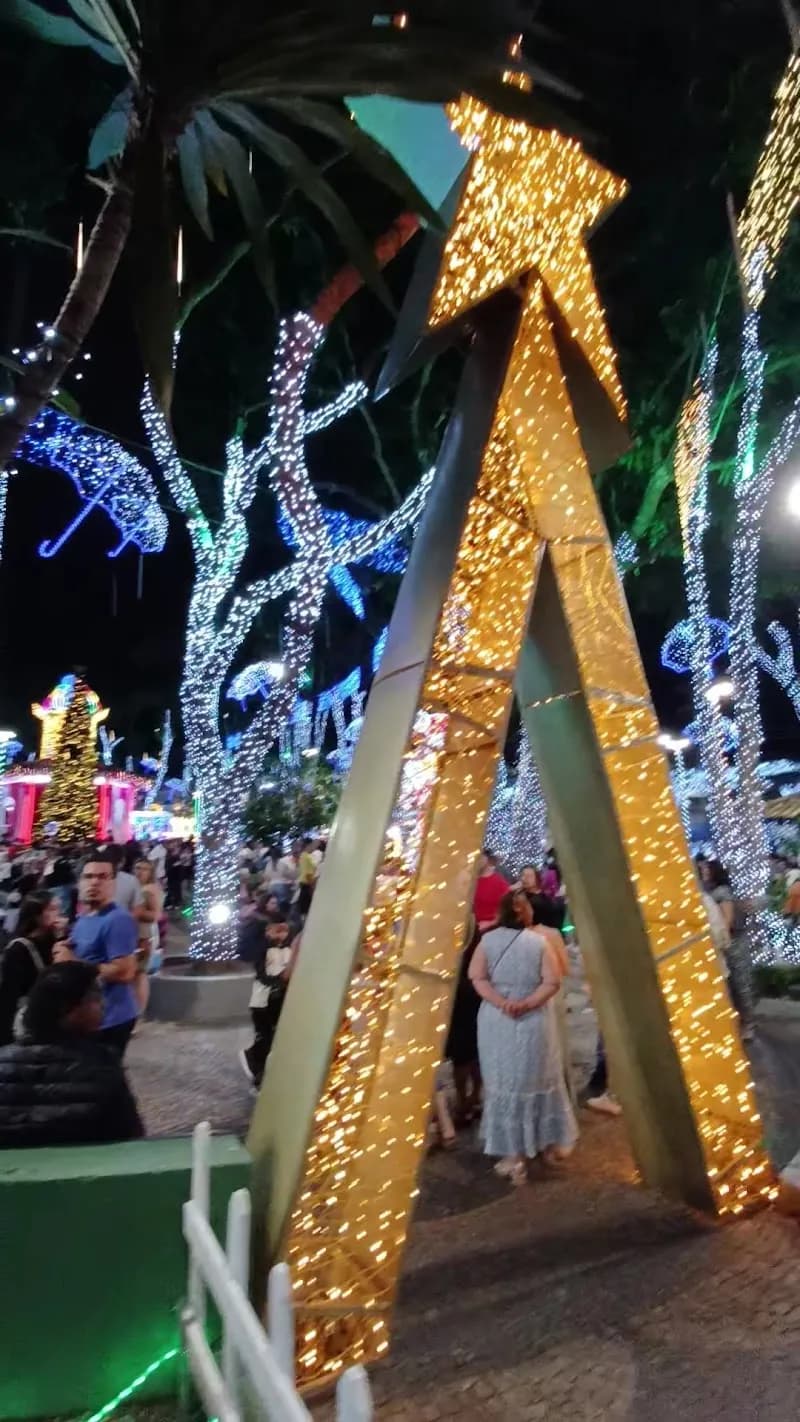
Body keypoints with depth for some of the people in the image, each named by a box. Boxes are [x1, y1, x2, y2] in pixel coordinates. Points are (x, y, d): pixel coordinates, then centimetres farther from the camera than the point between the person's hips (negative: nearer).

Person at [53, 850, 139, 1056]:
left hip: (111, 1017, -9)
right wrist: (64, 953, -1)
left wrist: (73, 963, -19)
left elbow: (124, 972, -26)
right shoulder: (82, 919, 9)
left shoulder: (118, 920, -21)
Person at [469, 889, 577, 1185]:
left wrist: (500, 1002, -14)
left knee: (505, 1084, 8)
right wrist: (528, 1003, -13)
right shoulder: (540, 941, -6)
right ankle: (550, 1145, 33)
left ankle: (513, 1156, 11)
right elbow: (552, 982, -12)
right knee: (539, 1081, 18)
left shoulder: (487, 940, -3)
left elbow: (477, 977, -10)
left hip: (496, 1022, 0)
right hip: (534, 1022, 0)